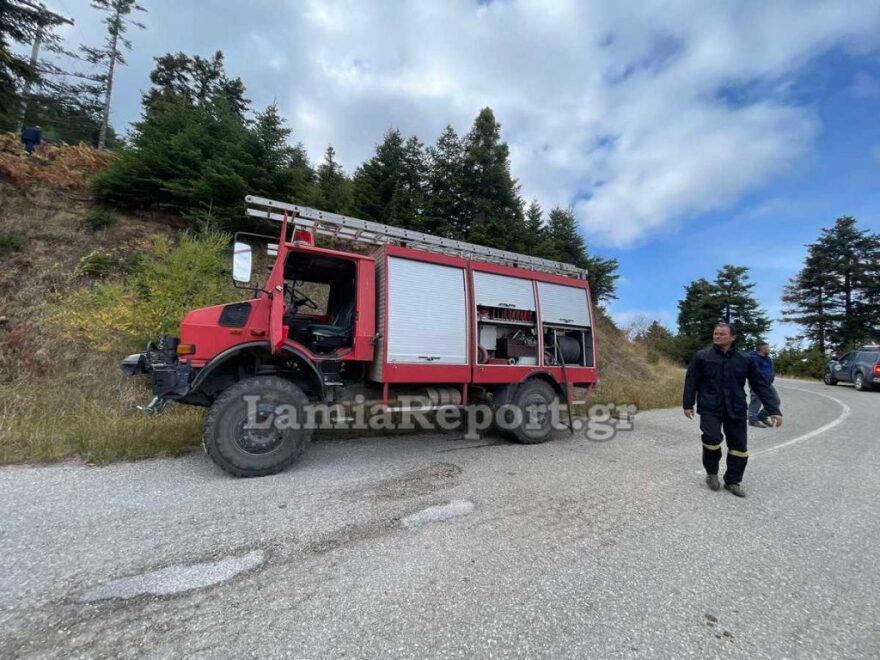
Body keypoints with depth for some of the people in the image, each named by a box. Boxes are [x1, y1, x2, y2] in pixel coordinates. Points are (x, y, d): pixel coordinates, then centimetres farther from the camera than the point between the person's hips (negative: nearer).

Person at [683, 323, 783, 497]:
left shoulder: (745, 360, 4)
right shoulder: (702, 357, -2)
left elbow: (760, 386, 7)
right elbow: (691, 381, 1)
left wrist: (774, 410, 1)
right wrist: (688, 404, -1)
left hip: (735, 410, 3)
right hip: (710, 408, -3)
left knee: (739, 446, 6)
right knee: (712, 438, -19)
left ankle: (732, 481, 26)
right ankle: (711, 472, 8)